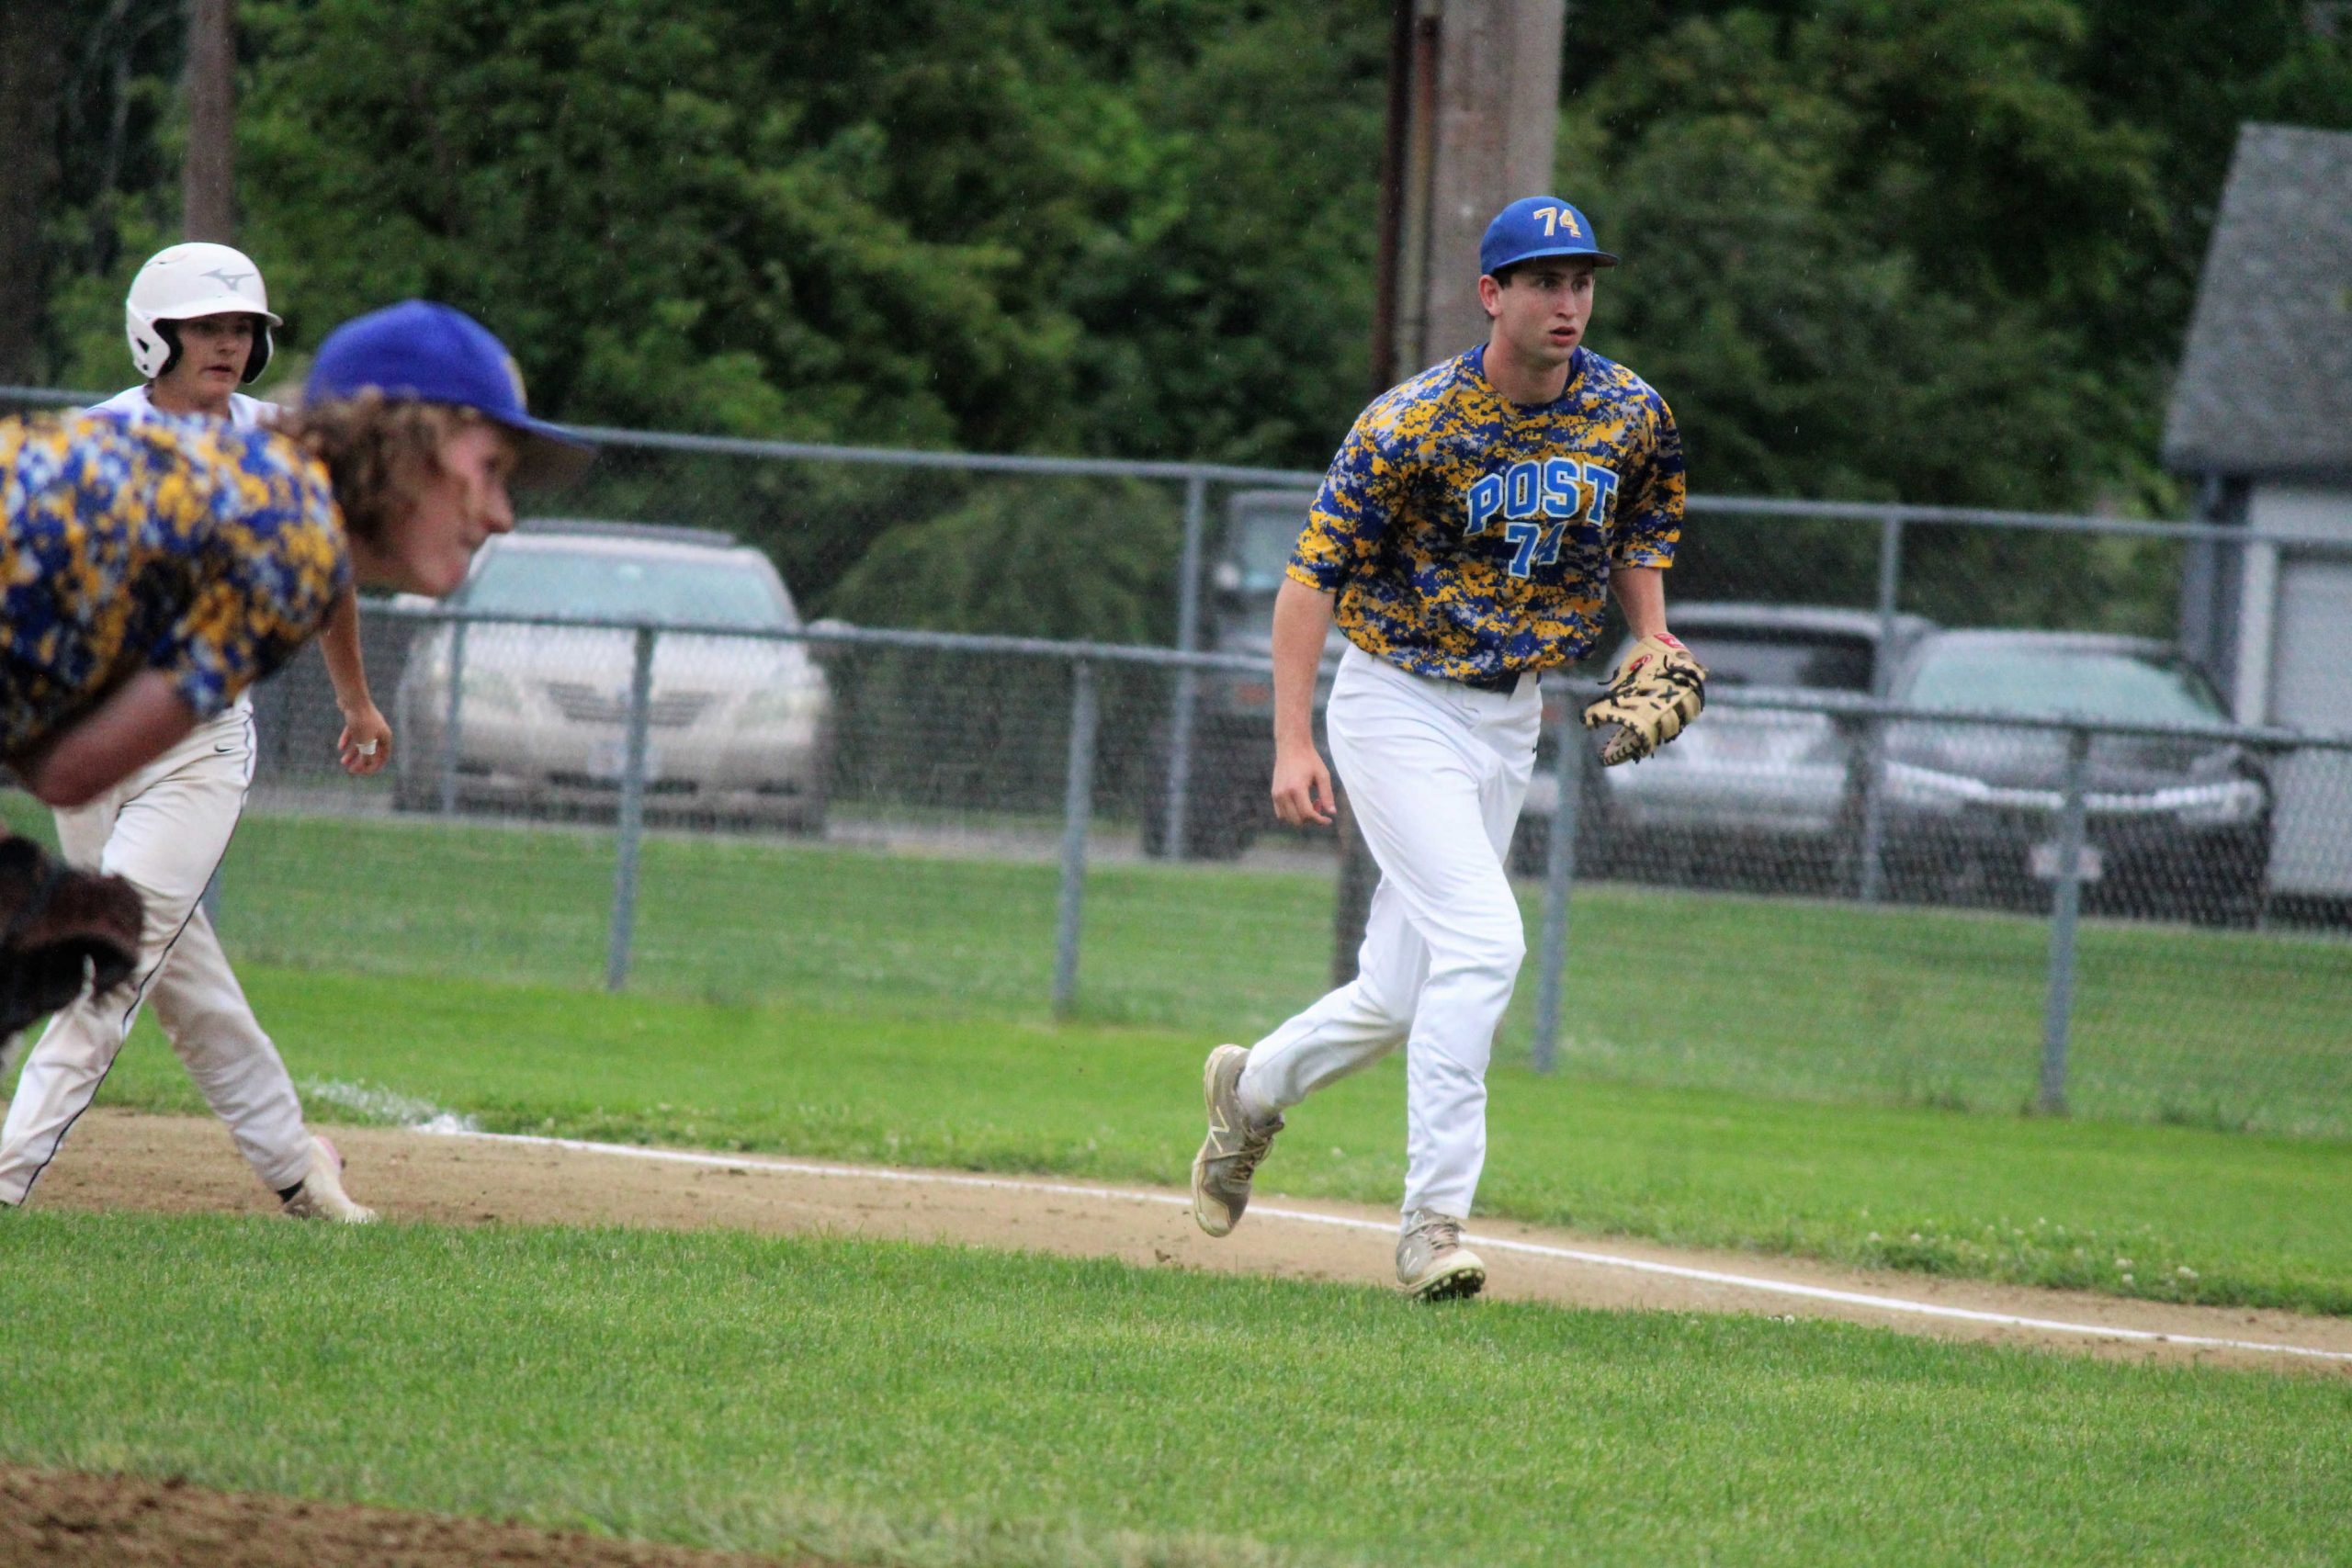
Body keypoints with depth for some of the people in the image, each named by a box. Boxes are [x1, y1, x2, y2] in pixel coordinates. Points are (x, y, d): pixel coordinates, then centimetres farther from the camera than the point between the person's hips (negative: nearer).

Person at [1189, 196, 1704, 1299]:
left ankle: (1252, 1088, 38)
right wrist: (1292, 745, -22)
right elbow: (1313, 575, -15)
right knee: (1481, 941, -22)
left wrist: (1651, 641, 1)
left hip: (1510, 719, 6)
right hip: (1399, 706, -6)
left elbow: (1640, 525, 19)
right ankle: (1433, 1224, -18)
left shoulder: (1629, 413, -2)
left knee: (1402, 999, 9)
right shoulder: (1410, 427, -18)